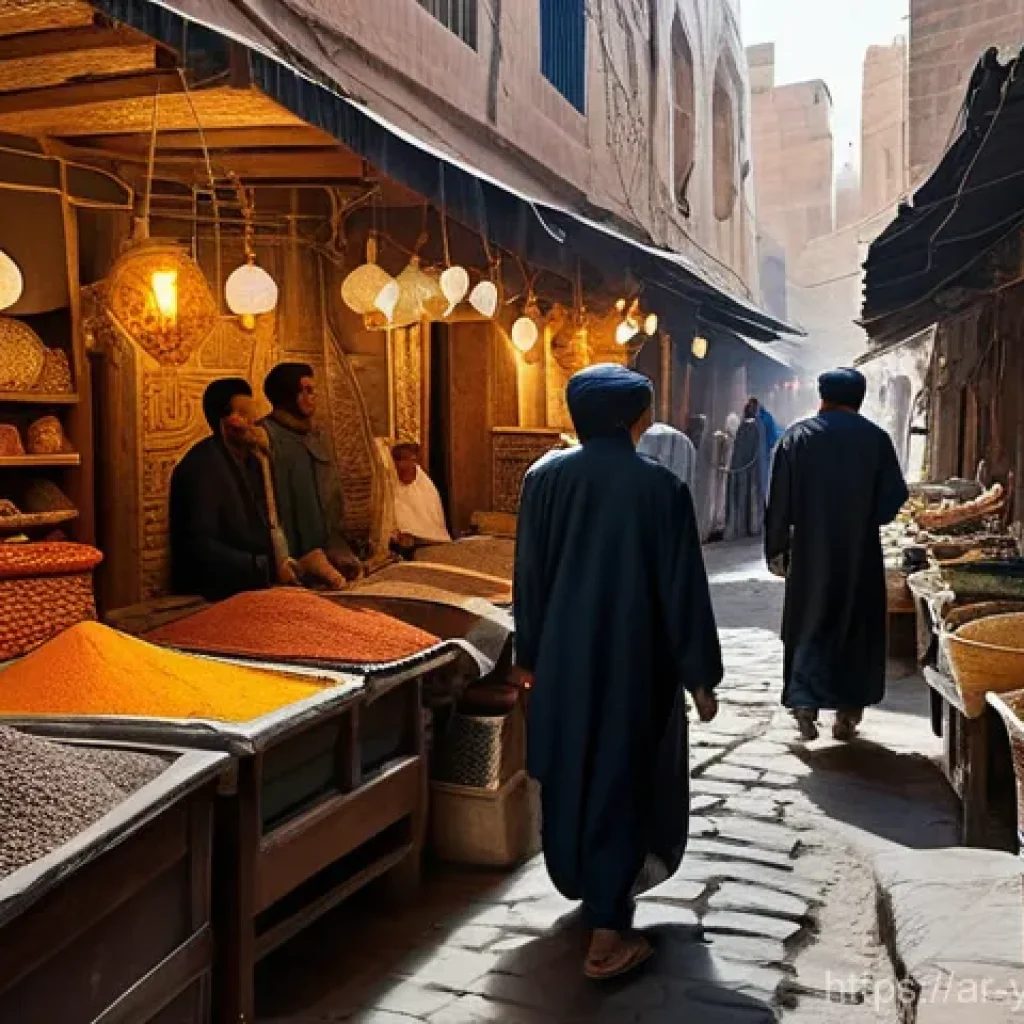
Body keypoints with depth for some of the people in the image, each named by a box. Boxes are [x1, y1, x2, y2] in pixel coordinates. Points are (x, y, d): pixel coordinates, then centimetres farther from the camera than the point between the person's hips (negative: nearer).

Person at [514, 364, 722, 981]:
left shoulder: (544, 476, -4)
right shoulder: (661, 486, -12)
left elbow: (528, 577, 2)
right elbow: (684, 588, -10)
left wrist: (529, 655, 13)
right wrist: (699, 675, -2)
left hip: (563, 656, 4)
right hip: (634, 658, -3)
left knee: (571, 771, 20)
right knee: (622, 779, 5)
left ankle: (582, 885, 41)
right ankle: (607, 934, 10)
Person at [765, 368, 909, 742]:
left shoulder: (797, 437, -1)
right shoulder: (876, 438, -2)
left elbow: (779, 499, -3)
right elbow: (895, 495, -3)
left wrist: (777, 549, 2)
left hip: (810, 549, 0)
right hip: (861, 551, 0)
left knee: (810, 623, 9)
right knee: (856, 628, 10)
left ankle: (806, 702, -1)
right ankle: (848, 711, 13)